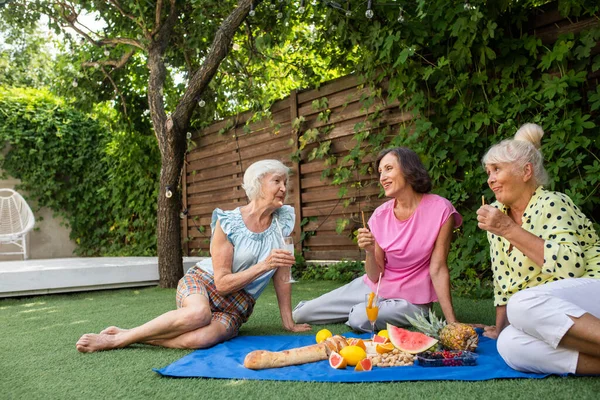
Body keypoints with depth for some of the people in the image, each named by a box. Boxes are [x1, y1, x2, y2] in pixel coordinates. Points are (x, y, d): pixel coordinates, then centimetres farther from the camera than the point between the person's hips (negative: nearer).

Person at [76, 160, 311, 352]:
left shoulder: (283, 220, -3)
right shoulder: (228, 223, -13)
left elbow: (282, 276, 2)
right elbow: (222, 283, -14)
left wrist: (289, 322, 1)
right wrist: (264, 265, -25)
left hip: (236, 306, 3)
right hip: (202, 283, -2)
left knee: (200, 339, -33)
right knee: (198, 314, -40)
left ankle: (127, 337, -12)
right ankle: (117, 336, -18)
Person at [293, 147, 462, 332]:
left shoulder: (440, 209, -17)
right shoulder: (381, 214, -6)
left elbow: (438, 269, -15)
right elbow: (375, 276, -5)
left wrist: (452, 323, -19)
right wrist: (370, 251, -26)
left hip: (410, 300, -4)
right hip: (375, 287, 4)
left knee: (361, 318, -32)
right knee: (300, 314, 0)